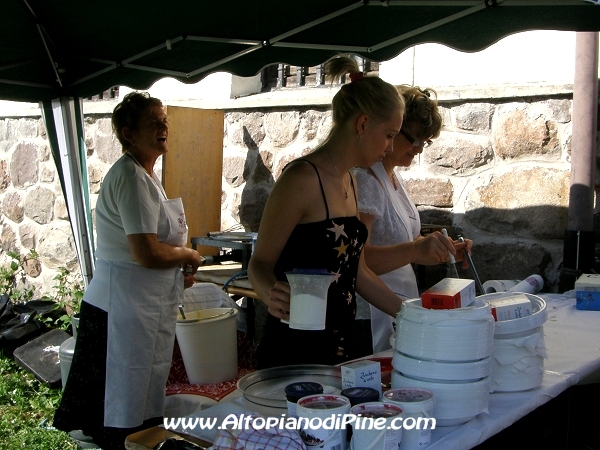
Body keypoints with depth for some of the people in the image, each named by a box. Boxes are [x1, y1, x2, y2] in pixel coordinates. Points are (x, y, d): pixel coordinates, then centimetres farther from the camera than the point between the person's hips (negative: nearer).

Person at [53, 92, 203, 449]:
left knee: (142, 402, 20)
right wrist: (189, 256, -9)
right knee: (125, 416, 1)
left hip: (147, 307, 10)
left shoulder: (145, 174, 14)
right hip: (125, 309, -10)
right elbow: (147, 254, -27)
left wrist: (180, 271, 10)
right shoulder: (131, 177, -19)